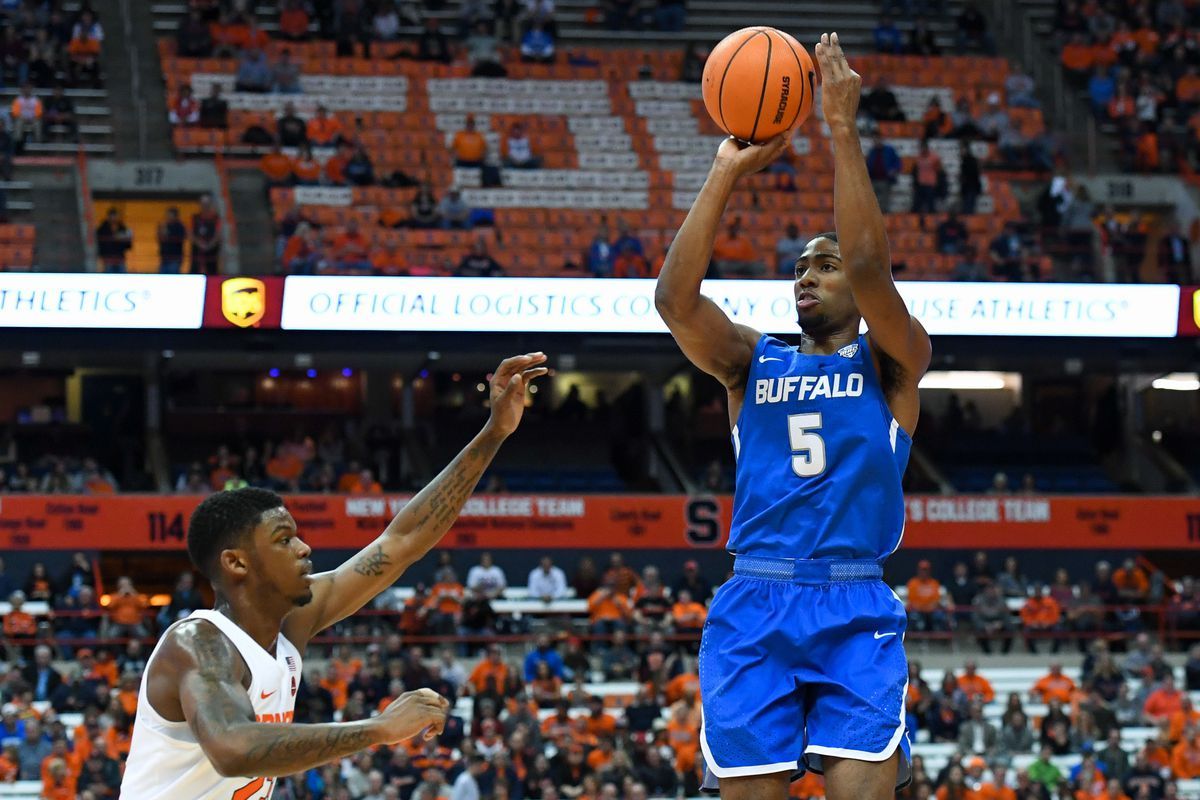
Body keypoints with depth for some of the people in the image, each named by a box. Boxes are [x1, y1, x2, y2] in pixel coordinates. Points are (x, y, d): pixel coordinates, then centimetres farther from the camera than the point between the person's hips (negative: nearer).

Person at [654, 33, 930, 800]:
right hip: (753, 610, 3)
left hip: (855, 613, -3)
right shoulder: (752, 361, 16)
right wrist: (726, 176, -7)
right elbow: (674, 298, -2)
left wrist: (844, 131, -12)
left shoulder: (893, 361, 9)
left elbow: (871, 266, -11)